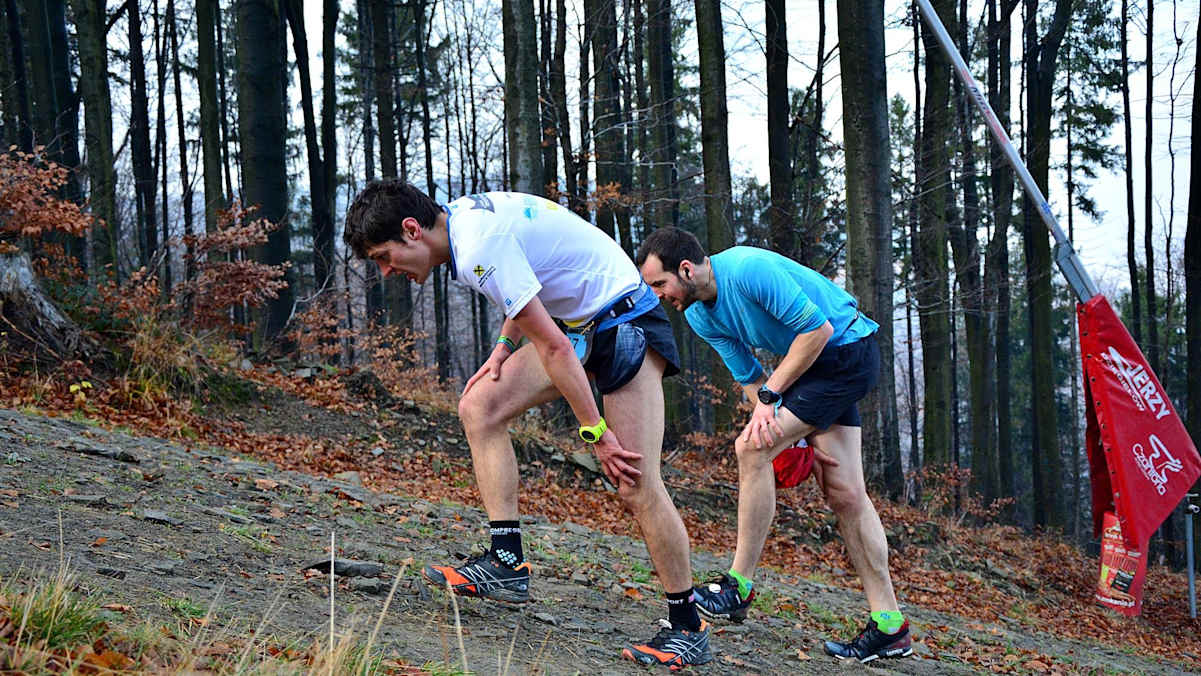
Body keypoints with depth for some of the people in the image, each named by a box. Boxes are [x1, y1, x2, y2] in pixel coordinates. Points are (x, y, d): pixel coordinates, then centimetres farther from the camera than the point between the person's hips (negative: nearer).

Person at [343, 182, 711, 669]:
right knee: (479, 407, 0)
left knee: (635, 486, -12)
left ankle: (687, 629, -2)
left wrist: (595, 432, -19)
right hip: (579, 323, 10)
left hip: (625, 320, -10)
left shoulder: (479, 250, -26)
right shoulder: (464, 215, 3)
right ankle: (507, 564, -1)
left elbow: (553, 346, -24)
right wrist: (504, 348, 8)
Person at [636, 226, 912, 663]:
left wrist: (769, 397, -20)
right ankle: (889, 627, 8)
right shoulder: (699, 317, 1)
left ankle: (740, 587, -12)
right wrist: (799, 437, -6)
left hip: (847, 347, -9)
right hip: (813, 364, 9)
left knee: (752, 447, -19)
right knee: (844, 494, 4)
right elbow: (749, 377, 6)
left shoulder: (749, 270, -26)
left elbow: (818, 328, -24)